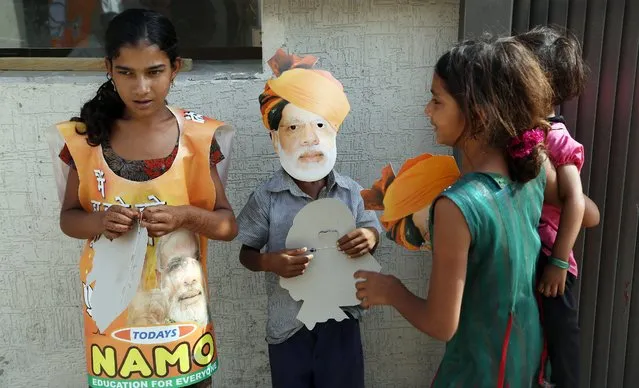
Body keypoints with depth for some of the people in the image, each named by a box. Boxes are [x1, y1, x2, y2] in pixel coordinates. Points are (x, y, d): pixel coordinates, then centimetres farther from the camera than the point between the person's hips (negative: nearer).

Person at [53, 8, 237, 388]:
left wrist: (186, 216, -23)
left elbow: (229, 225, -4)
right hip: (112, 305, 1)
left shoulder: (197, 137, -9)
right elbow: (68, 218, 4)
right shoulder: (87, 136, -6)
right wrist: (99, 220, -17)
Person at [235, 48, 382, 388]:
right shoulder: (267, 198, -12)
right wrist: (271, 262, -23)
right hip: (288, 324, -1)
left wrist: (369, 238, -14)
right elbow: (246, 253, -2)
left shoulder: (350, 192, -7)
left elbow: (370, 229, 9)